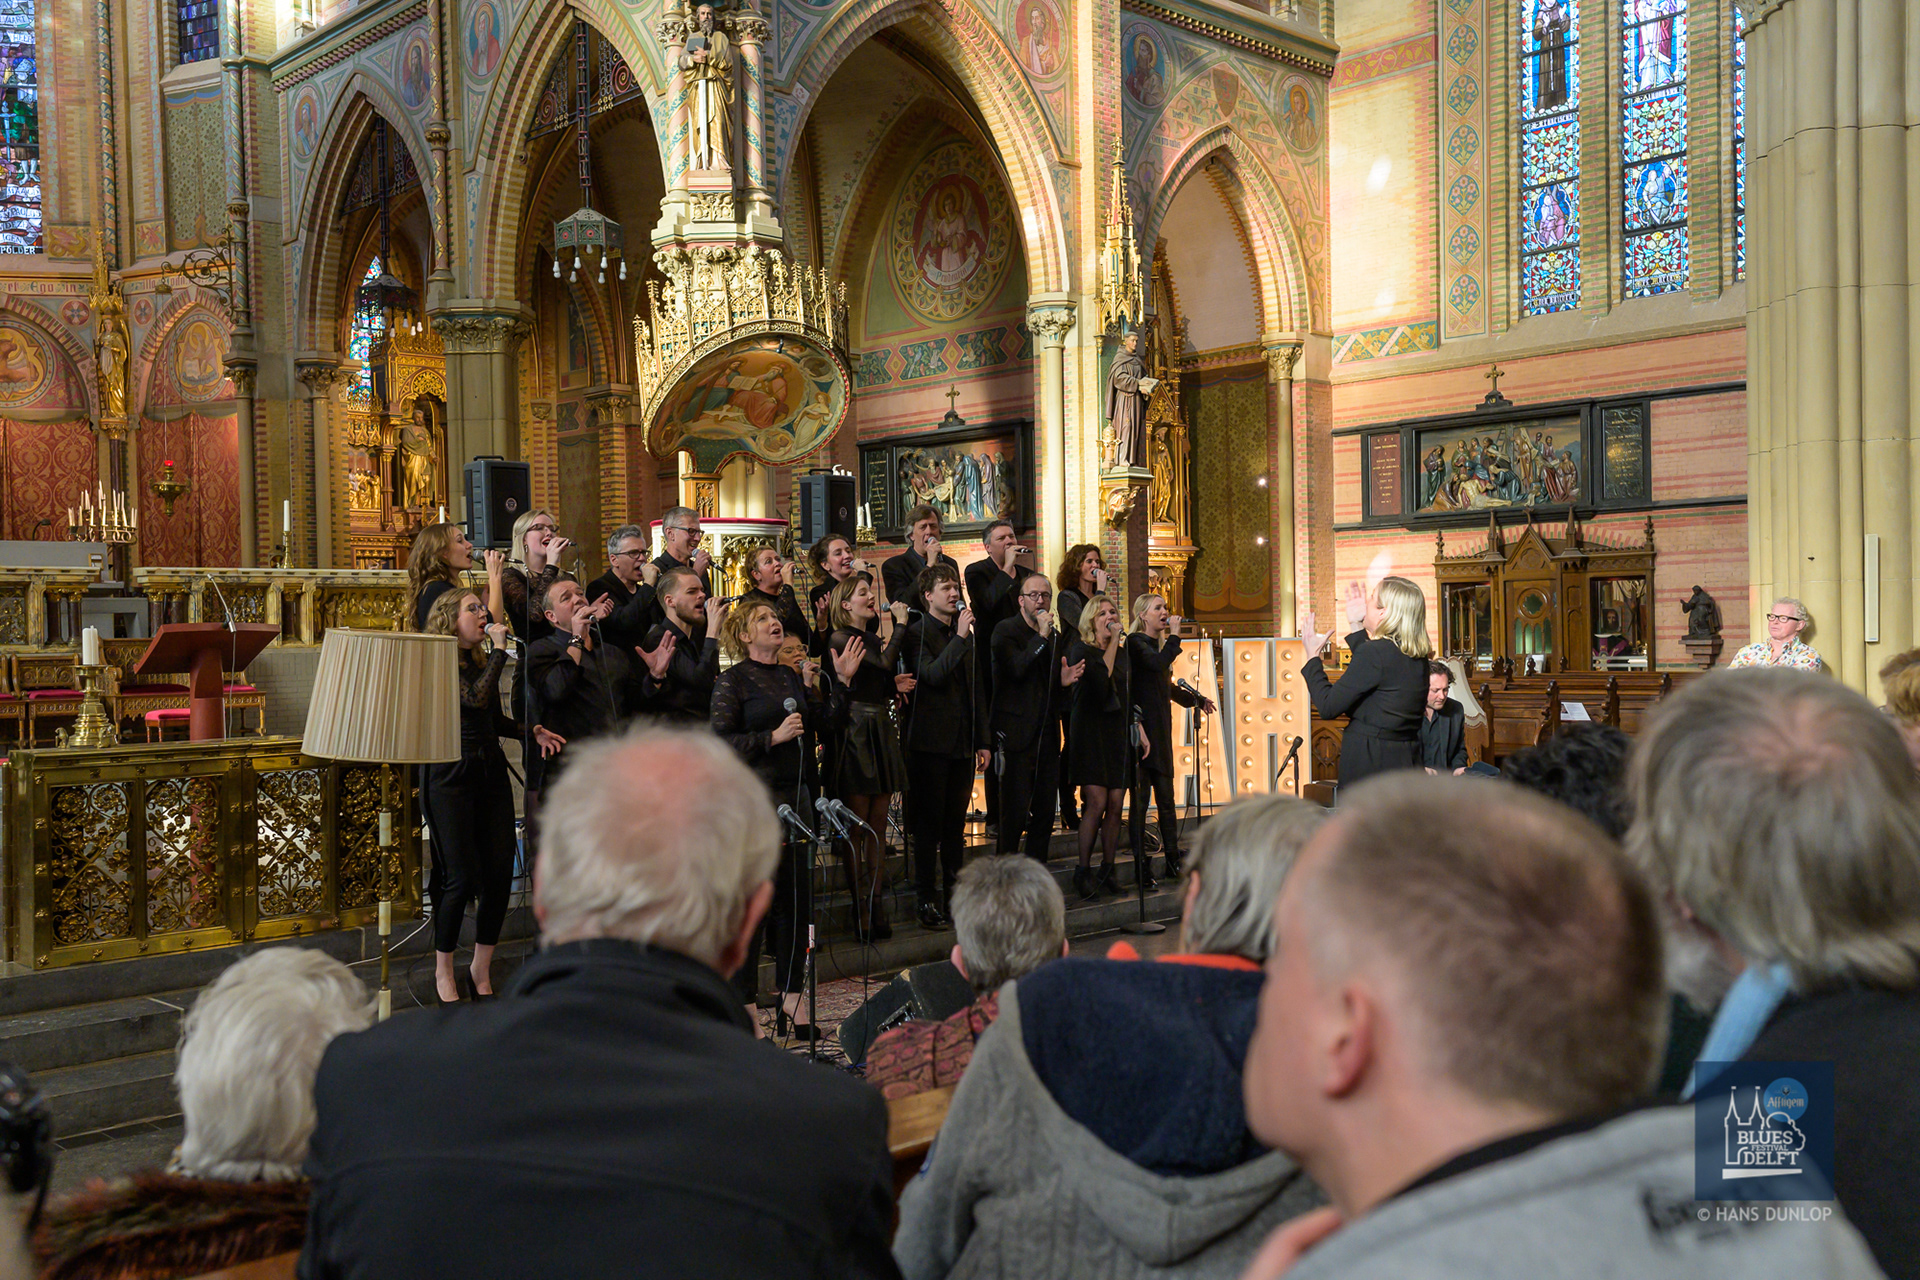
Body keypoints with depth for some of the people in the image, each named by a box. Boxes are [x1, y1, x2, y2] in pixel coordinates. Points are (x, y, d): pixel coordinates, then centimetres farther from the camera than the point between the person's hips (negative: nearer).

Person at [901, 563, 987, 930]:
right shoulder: (918, 633, -6)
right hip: (930, 743, -6)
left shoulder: (963, 633, 16)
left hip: (962, 744, 7)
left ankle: (954, 895, 18)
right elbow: (932, 674, -22)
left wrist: (981, 741, 16)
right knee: (929, 825, -2)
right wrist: (960, 637, -22)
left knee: (955, 825, 11)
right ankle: (927, 902, 5)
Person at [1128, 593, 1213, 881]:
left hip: (1161, 729, 9)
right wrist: (1174, 635, -14)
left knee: (1166, 797, 10)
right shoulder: (1135, 642, -7)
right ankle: (1142, 866, -1)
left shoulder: (1159, 644, 20)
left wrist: (1198, 699, 37)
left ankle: (1173, 860, 16)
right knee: (1141, 797, -5)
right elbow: (1158, 663, -25)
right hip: (1142, 727, -8)